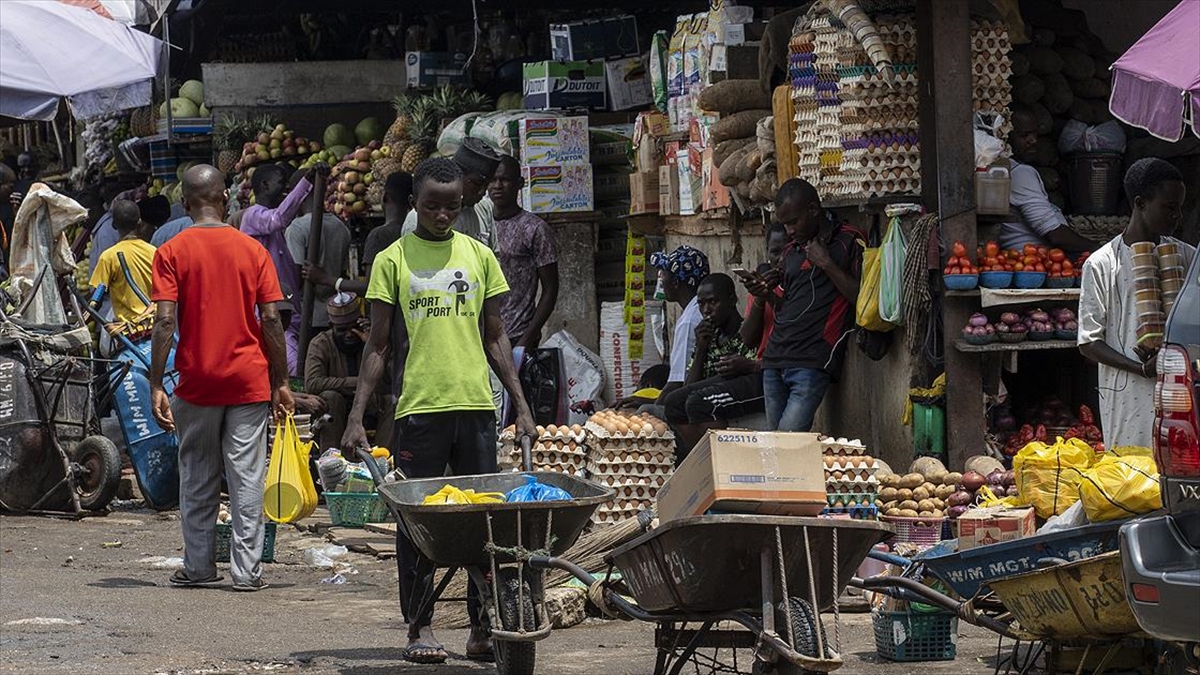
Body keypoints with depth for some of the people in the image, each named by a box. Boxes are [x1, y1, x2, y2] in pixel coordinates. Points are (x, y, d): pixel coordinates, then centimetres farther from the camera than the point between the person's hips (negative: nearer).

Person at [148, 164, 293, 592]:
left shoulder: (172, 252, -3)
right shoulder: (252, 250, 0)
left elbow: (164, 322, -10)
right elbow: (271, 320, -2)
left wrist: (156, 386, -8)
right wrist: (281, 383, 5)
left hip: (197, 381, 0)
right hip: (249, 380, 0)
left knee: (197, 477, 11)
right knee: (247, 477, 2)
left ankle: (198, 566, 15)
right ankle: (247, 570, 0)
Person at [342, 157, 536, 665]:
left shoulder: (479, 255, 11)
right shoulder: (393, 260, 4)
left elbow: (495, 337, 15)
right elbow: (378, 345, 4)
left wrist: (521, 404, 9)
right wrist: (356, 416, -2)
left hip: (476, 405, 2)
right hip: (419, 409, -2)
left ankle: (483, 627, 8)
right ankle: (419, 627, 7)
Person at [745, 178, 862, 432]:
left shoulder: (847, 243, -1)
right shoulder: (792, 250, 21)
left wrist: (826, 264, -11)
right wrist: (767, 294, 9)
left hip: (812, 363, -7)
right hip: (775, 358, 7)